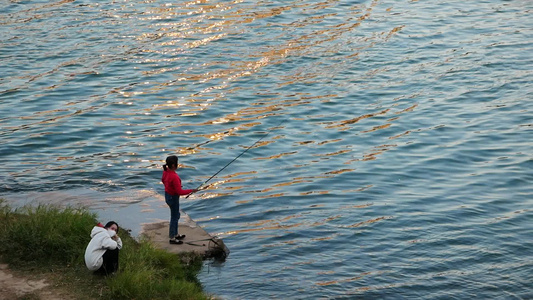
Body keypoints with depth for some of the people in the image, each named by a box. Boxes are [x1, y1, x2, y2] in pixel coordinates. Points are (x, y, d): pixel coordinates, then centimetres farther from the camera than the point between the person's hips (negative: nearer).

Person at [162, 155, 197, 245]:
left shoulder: (166, 171, -7)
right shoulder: (174, 177, -33)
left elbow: (163, 180, 14)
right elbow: (180, 192, -29)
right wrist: (192, 190, -17)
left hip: (167, 195, 9)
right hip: (173, 198, -9)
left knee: (176, 215, 25)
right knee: (174, 218, 9)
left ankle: (176, 234, 39)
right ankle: (172, 238, 24)